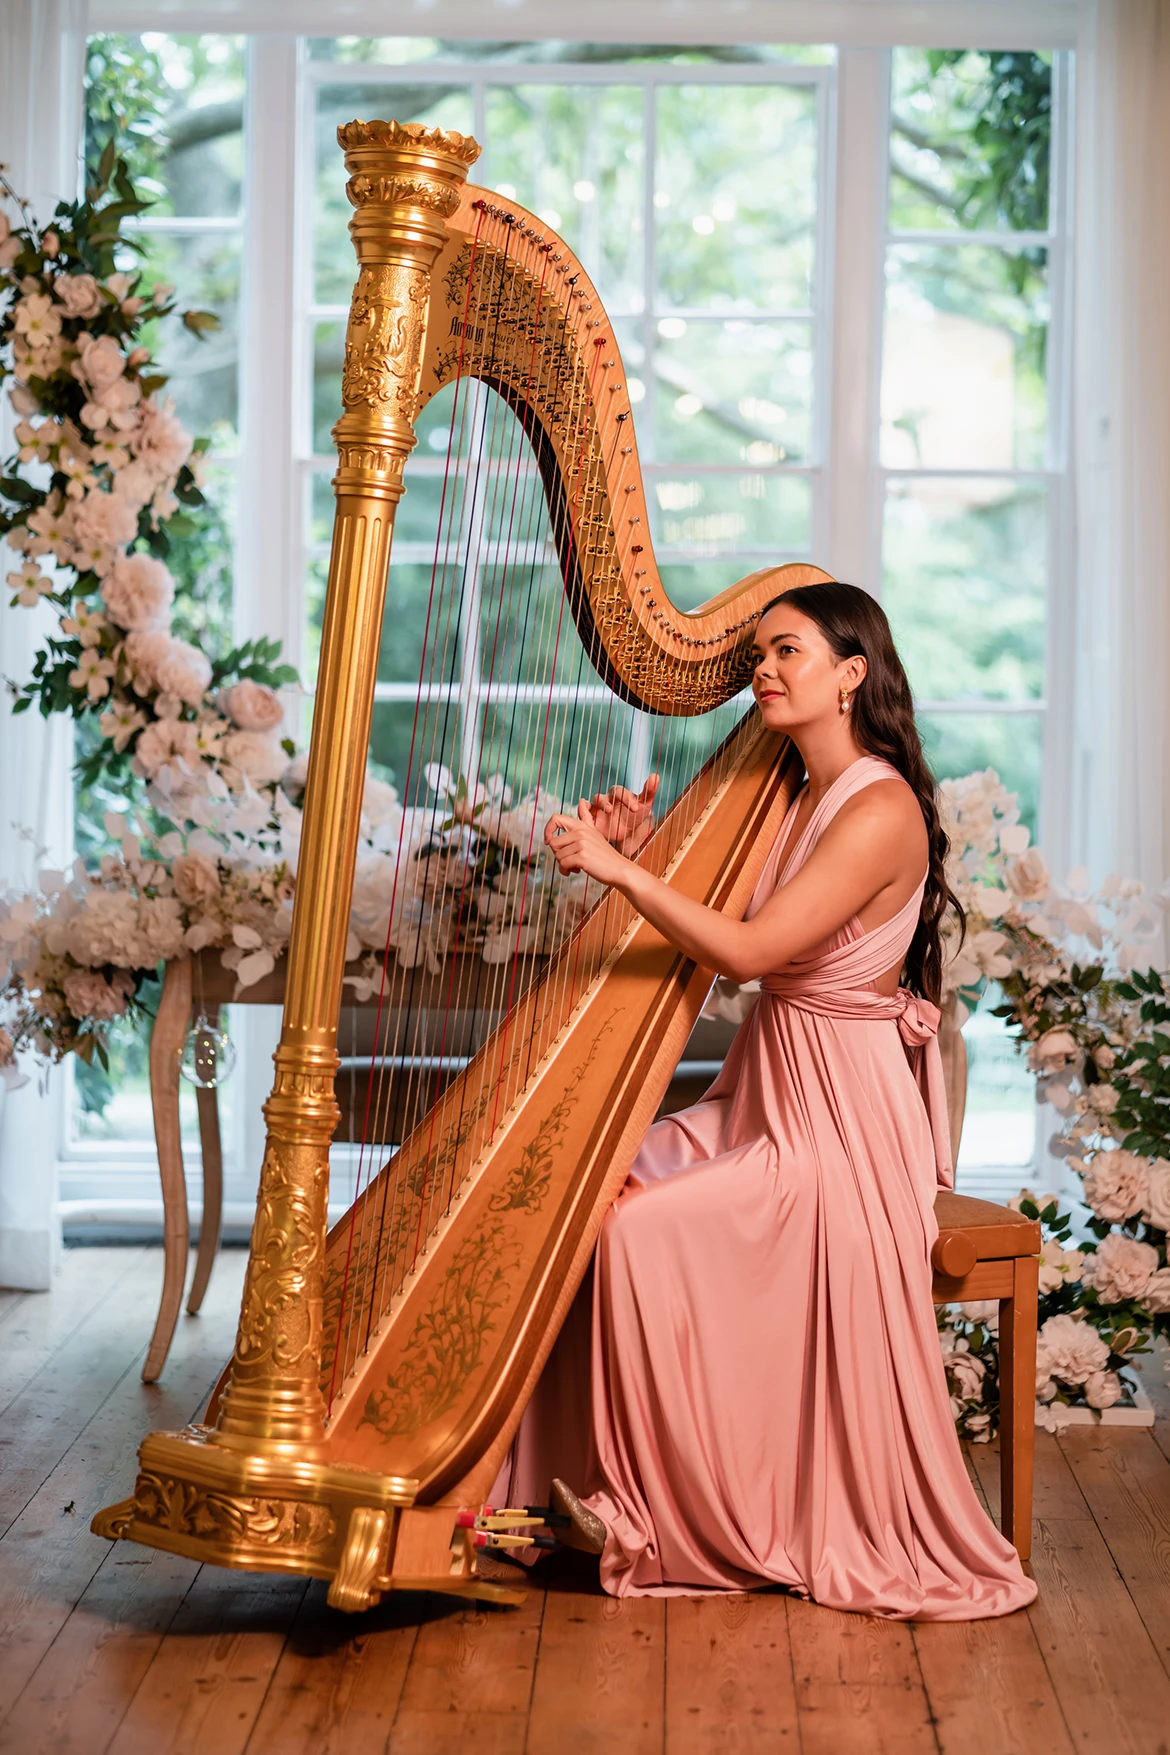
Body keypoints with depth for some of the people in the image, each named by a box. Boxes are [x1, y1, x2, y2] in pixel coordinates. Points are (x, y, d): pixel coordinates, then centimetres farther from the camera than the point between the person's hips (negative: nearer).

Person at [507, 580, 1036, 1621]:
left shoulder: (883, 812, -17)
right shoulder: (791, 796, 12)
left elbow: (749, 951, -24)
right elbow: (712, 950, 12)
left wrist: (620, 871, -24)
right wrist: (642, 852, -2)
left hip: (839, 1115, -9)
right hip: (767, 1096, 9)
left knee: (639, 1229, -20)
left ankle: (687, 1522, -5)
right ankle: (597, 1491, -3)